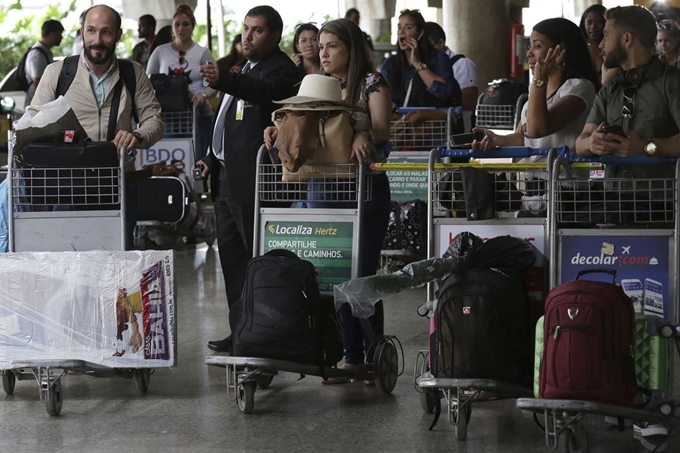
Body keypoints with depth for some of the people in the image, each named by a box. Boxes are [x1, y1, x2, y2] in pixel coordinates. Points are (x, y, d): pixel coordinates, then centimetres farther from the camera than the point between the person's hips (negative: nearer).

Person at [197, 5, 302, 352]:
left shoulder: (280, 69, -10)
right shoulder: (247, 70, 21)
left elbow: (263, 90, -34)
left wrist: (222, 80, -50)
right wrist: (213, 159, 19)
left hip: (254, 180, -10)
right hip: (228, 177, 10)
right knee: (231, 255, 12)